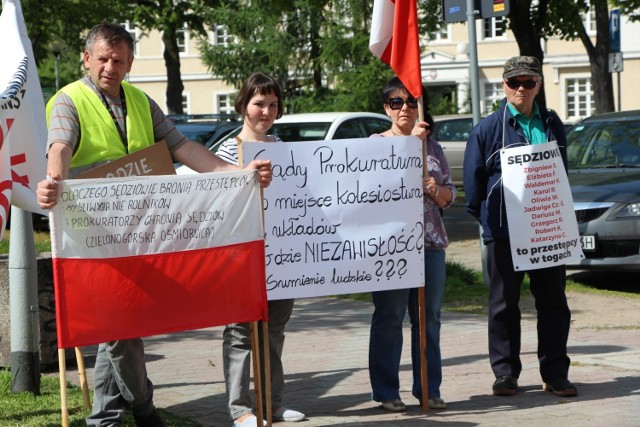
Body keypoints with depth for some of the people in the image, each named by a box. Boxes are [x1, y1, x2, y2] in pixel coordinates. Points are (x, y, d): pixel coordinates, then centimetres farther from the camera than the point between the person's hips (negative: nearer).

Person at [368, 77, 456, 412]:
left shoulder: (432, 146, 15)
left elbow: (449, 196, 15)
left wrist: (436, 190, -7)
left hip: (431, 241, 4)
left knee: (429, 318, 6)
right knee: (389, 318, -2)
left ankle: (429, 389, 13)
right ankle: (386, 391, 4)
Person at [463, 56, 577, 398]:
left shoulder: (552, 125, 10)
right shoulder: (488, 129, -2)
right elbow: (473, 178, 2)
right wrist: (485, 217, 3)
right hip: (503, 232, -3)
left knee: (553, 302, 5)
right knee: (504, 304, 4)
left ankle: (555, 373, 12)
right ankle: (505, 373, 12)